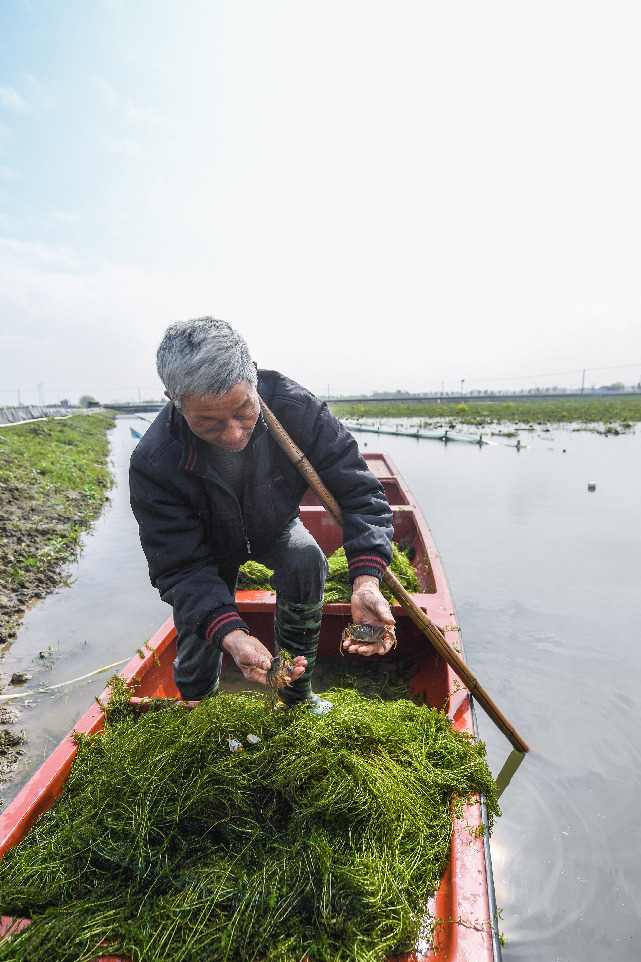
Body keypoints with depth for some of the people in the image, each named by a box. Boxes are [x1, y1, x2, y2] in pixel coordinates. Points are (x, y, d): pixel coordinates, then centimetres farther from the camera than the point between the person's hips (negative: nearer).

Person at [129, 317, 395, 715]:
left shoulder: (294, 406, -34)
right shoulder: (154, 465, -36)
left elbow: (358, 491, -31)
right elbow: (181, 568, -31)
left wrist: (367, 579, -47)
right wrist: (231, 634, -49)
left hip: (275, 528, 1)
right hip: (210, 547, -1)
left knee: (307, 561, -28)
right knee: (199, 648, -1)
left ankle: (297, 696, -6)